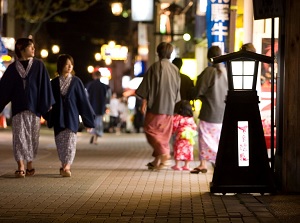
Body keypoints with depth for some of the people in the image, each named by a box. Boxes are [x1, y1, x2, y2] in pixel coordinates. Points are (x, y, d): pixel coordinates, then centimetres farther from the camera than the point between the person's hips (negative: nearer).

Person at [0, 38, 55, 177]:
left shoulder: (39, 65, 5)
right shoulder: (12, 68, 6)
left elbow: (45, 85, 2)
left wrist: (47, 104, -4)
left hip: (34, 107, 0)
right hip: (18, 107, 0)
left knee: (32, 137, 5)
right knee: (19, 136, -7)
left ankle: (29, 164, 18)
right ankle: (21, 167, -11)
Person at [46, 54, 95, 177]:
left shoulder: (76, 82, 2)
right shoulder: (54, 83, 6)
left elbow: (83, 100, 3)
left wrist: (88, 118, 2)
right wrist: (49, 118, 8)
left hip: (71, 115, -2)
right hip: (59, 116, 2)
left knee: (70, 140, -12)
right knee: (60, 141, 4)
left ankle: (67, 166, -21)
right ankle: (65, 166, 16)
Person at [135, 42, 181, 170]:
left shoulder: (155, 67, -9)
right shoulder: (175, 69, 7)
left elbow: (147, 86, -9)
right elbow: (177, 89, 14)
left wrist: (144, 102, -5)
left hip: (156, 106, -6)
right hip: (169, 107, 6)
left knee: (150, 130, 0)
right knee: (163, 133, 10)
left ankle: (163, 153, -17)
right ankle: (157, 161, 10)